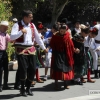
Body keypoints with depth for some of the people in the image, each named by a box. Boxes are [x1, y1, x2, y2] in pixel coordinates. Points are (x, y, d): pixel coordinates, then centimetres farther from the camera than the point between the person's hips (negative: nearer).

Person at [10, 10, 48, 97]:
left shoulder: (32, 25, 12)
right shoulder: (17, 25, -5)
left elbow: (37, 37, 18)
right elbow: (12, 37, -16)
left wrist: (43, 47, 19)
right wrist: (21, 32, -26)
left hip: (31, 49, 5)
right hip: (21, 50, -5)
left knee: (33, 69, 3)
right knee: (23, 69, -9)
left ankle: (28, 88, 19)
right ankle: (22, 89, 9)